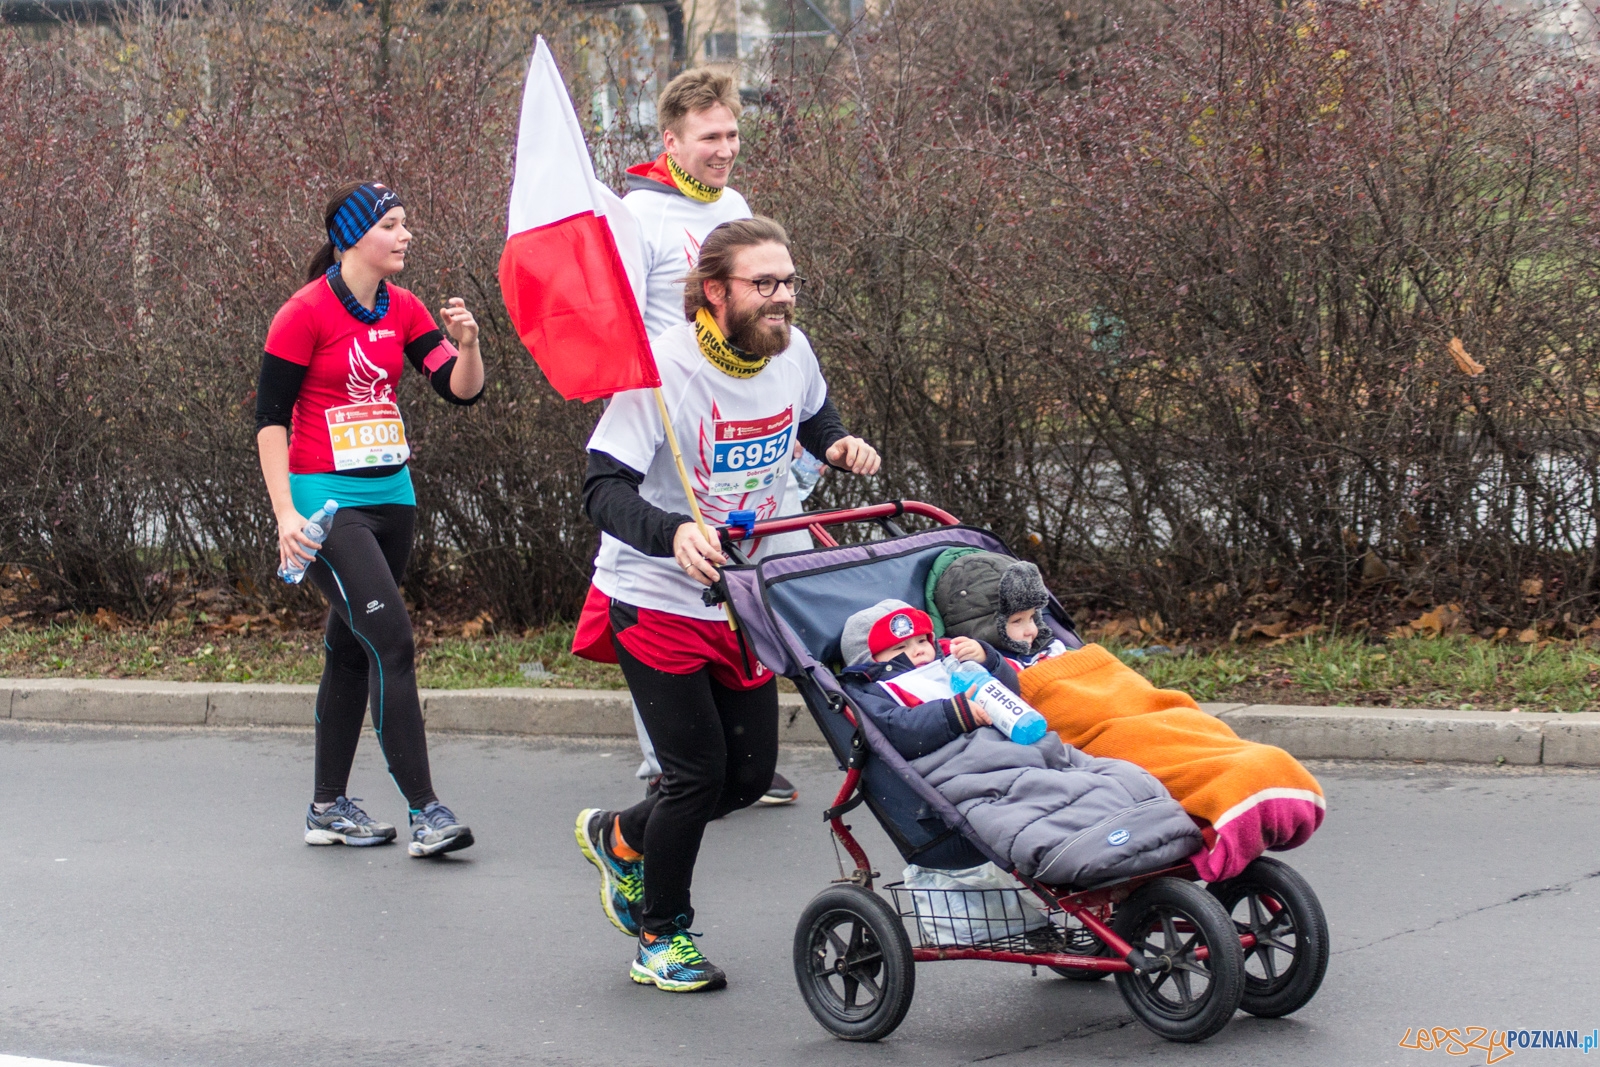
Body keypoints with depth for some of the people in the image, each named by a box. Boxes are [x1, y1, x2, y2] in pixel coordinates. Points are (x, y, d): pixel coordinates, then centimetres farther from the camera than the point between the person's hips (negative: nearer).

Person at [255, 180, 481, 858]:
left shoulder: (403, 311, 8)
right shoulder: (307, 312, -11)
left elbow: (462, 391, 4)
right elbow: (269, 417, -10)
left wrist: (466, 344, -17)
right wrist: (286, 513, -16)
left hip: (391, 497, 7)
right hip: (327, 500, -7)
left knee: (352, 649, 13)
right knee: (392, 639, -16)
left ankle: (328, 809, 21)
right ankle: (424, 810, -15)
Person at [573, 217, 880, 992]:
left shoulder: (792, 352, -3)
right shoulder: (662, 368, -23)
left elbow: (815, 414, 21)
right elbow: (604, 492, -29)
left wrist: (838, 444, -3)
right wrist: (673, 532, -49)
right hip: (657, 601, -6)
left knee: (751, 771, 8)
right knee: (699, 770, -8)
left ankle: (621, 839, 36)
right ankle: (662, 938, 14)